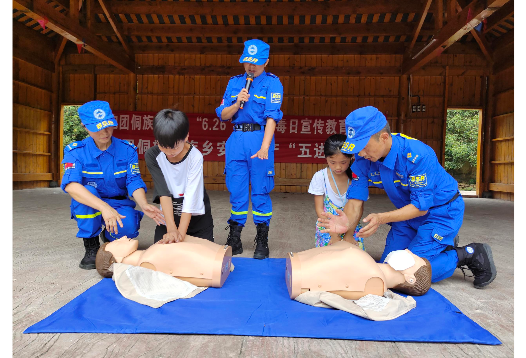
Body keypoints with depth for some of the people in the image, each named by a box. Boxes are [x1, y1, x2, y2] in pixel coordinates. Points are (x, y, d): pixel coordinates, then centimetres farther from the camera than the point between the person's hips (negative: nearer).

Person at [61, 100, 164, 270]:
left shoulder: (127, 150, -6)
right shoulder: (76, 151, -12)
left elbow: (134, 182, -12)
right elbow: (70, 185, -29)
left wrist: (144, 205, -35)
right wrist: (104, 207, -44)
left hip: (119, 204, 0)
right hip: (88, 208, 0)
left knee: (128, 225, -32)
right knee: (87, 190, -33)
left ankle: (108, 236, 9)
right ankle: (91, 246, -13)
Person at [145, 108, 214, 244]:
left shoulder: (195, 156, -21)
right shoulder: (152, 156, -13)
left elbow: (191, 196, -25)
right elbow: (164, 193, -19)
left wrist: (181, 232, -32)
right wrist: (171, 229, -29)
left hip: (196, 216, -2)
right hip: (168, 215, 2)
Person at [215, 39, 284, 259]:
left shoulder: (272, 83, 1)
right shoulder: (234, 82, 15)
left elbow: (271, 117, -11)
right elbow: (223, 115, 12)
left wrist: (264, 147, -23)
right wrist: (237, 104, -7)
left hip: (259, 138, -4)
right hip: (236, 139, 4)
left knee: (261, 190, -1)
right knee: (236, 190, 7)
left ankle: (262, 241, 10)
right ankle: (234, 239, 19)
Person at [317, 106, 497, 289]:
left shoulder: (418, 155, -34)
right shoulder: (364, 159, -16)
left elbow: (421, 206, -30)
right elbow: (356, 198, -16)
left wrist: (382, 218, -44)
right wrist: (347, 222, -37)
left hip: (441, 212, -7)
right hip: (409, 212, 7)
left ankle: (469, 255, 8)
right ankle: (444, 244, 27)